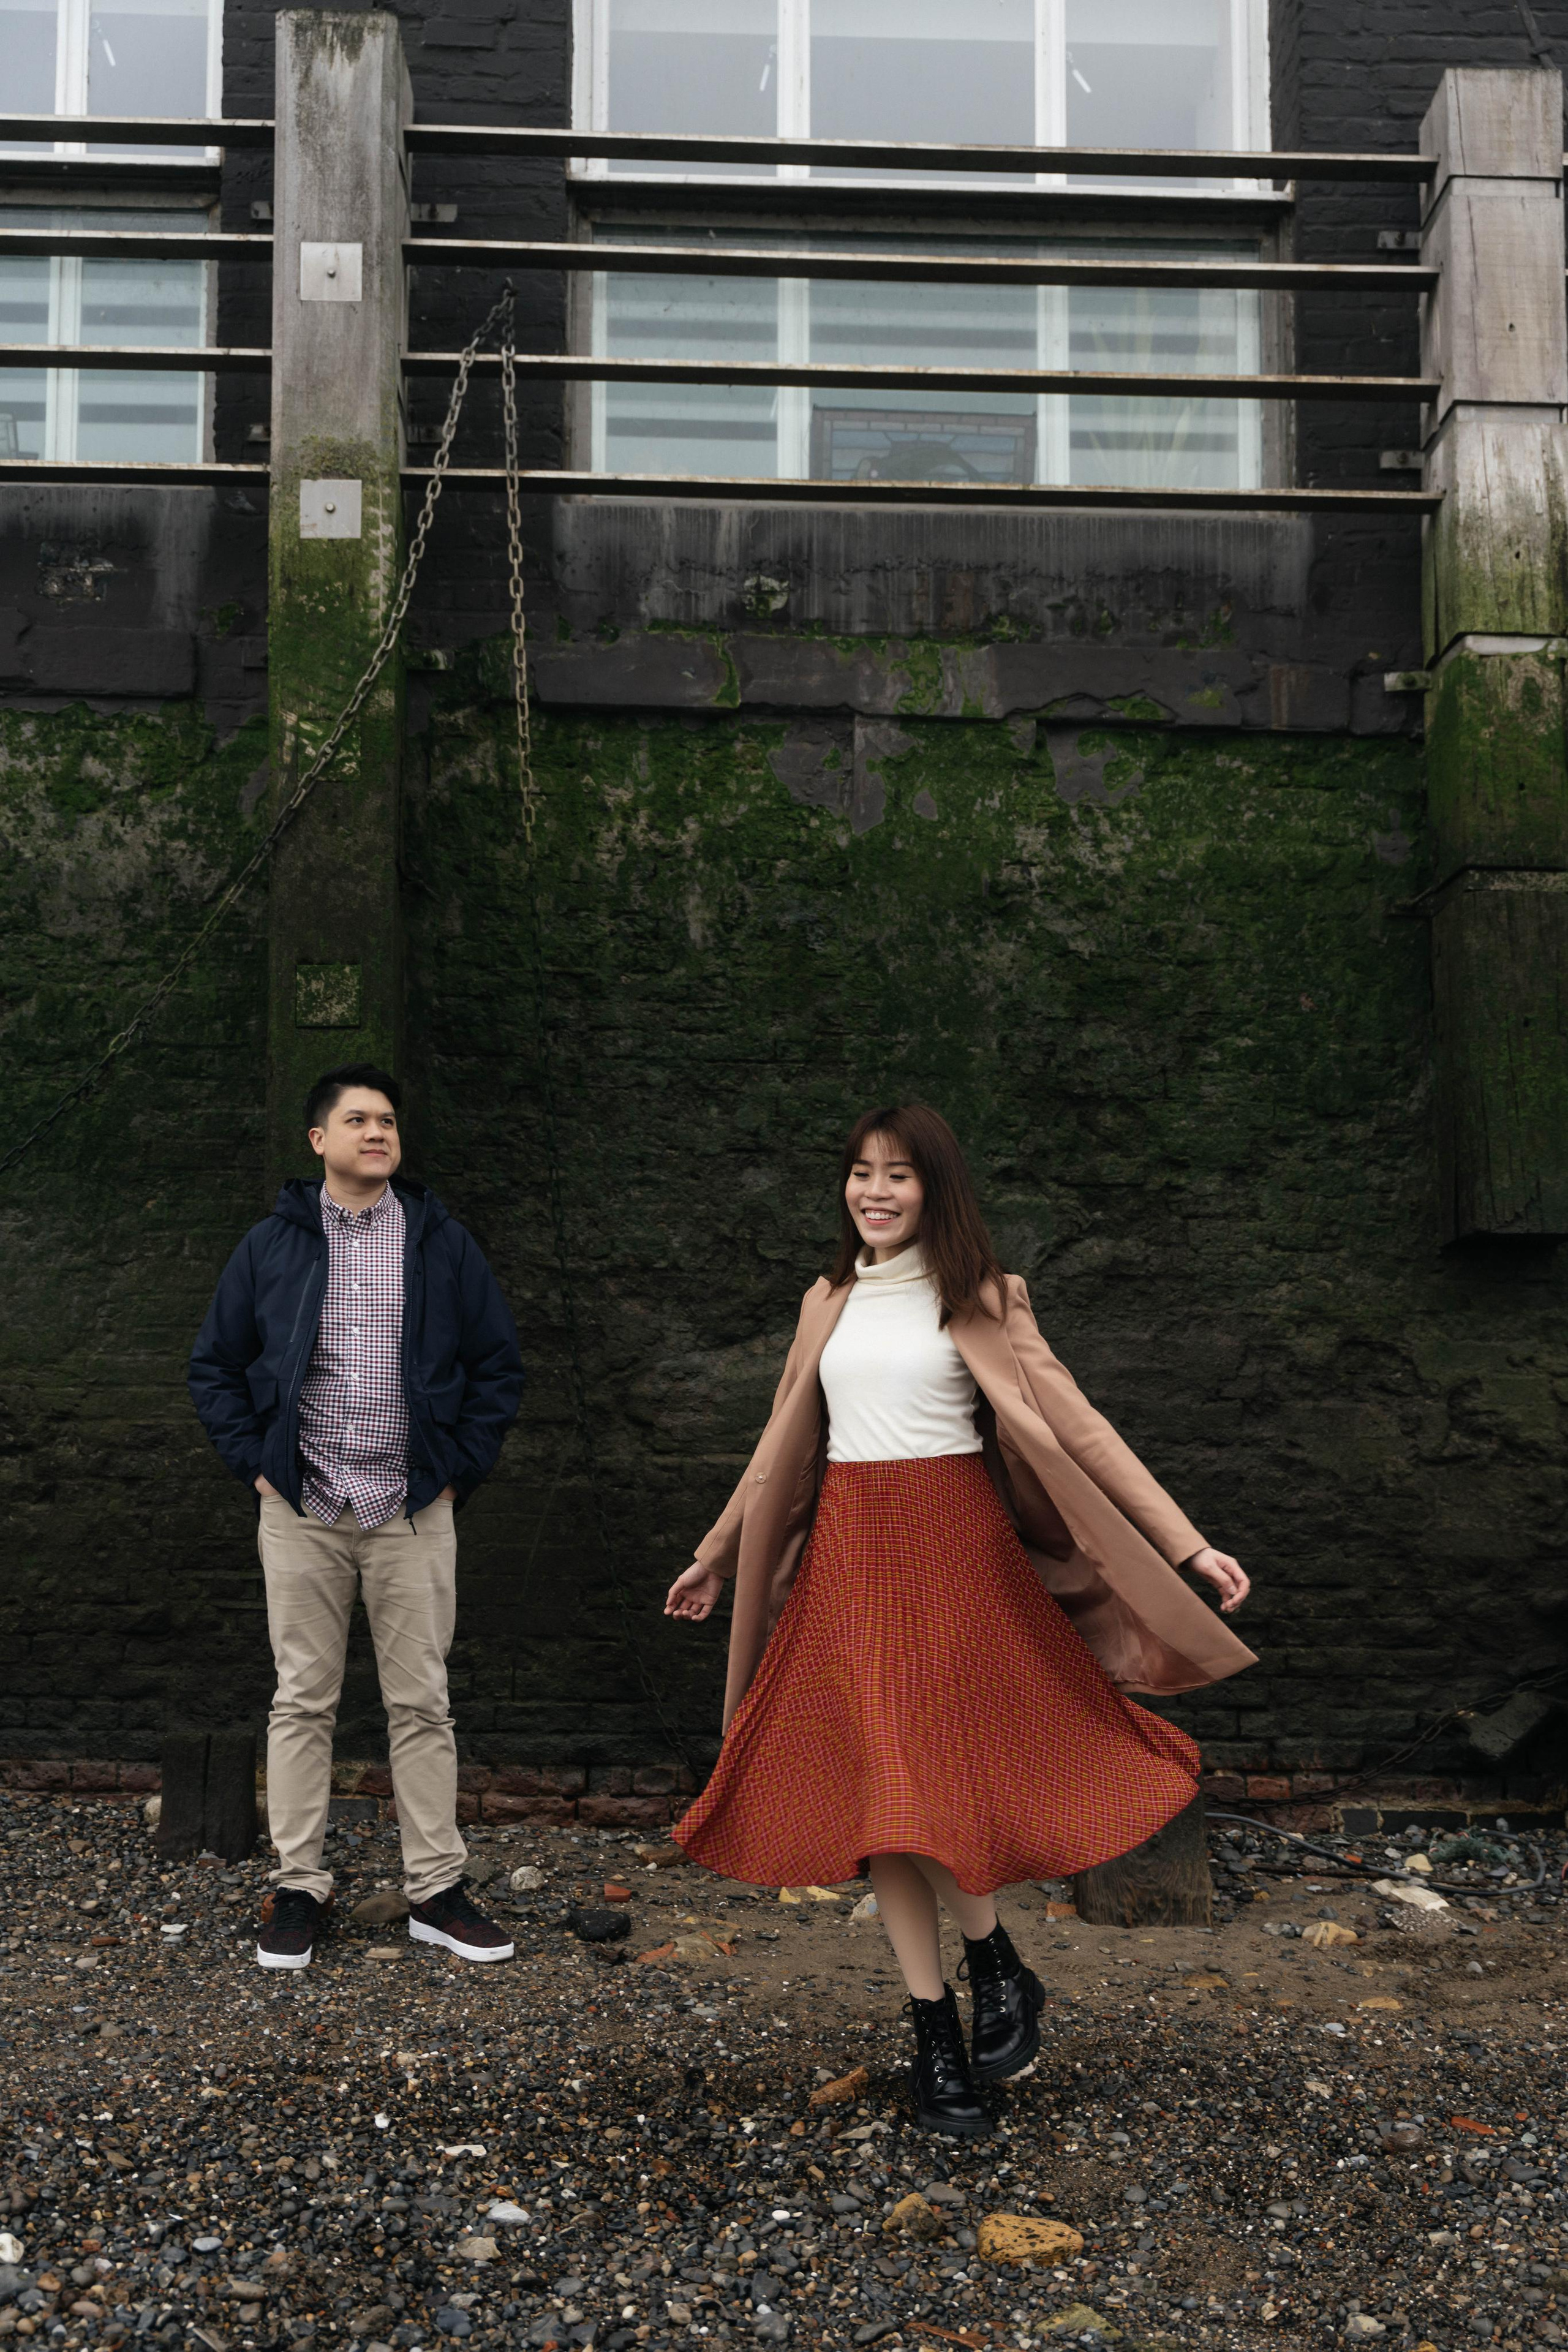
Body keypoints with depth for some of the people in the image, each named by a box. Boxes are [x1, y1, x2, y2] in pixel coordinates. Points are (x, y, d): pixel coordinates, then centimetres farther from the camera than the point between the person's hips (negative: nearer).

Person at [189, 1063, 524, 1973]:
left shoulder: (443, 1243, 5)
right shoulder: (270, 1246, 6)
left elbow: (500, 1367, 9)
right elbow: (215, 1366, 11)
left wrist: (460, 1470, 2)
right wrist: (255, 1462, 1)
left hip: (413, 1512, 0)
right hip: (301, 1512, 0)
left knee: (422, 1703, 4)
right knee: (303, 1701, 5)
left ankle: (436, 1891, 12)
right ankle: (299, 1889, 15)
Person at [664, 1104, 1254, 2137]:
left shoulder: (980, 1301, -2)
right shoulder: (829, 1304, 11)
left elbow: (1076, 1425, -6)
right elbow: (785, 1448, 21)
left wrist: (1189, 1546, -12)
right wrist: (715, 1557, 27)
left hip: (955, 1548, -4)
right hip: (847, 1554, 4)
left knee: (934, 1778, -11)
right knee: (876, 1790, 4)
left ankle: (996, 1967, 17)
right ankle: (937, 2033, 15)